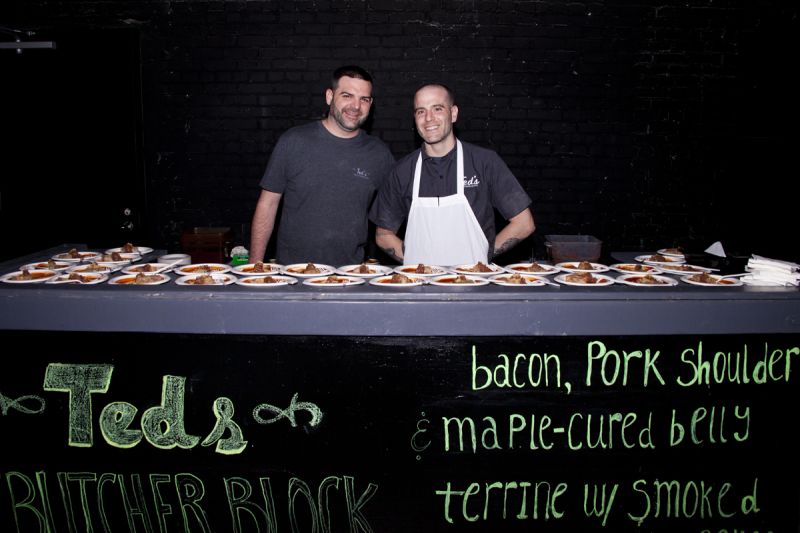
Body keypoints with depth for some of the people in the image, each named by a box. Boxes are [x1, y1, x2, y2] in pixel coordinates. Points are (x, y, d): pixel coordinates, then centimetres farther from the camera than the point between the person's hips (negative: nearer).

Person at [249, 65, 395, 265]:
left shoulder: (379, 153, 6)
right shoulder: (293, 142, 1)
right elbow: (267, 204, 5)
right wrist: (255, 264, 1)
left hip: (349, 273, 2)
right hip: (290, 268, -1)